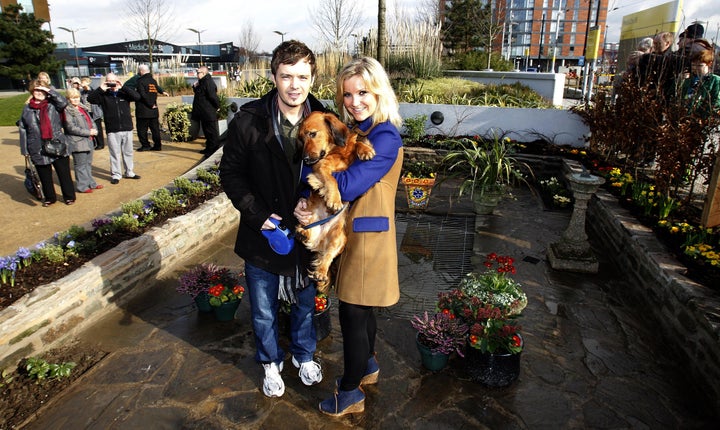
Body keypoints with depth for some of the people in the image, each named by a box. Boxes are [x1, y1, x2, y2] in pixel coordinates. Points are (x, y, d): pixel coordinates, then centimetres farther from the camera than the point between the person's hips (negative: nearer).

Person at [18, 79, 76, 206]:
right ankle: (49, 198, 27)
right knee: (45, 176, 12)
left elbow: (63, 102, -19)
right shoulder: (27, 108, 8)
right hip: (38, 150, 2)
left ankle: (69, 196, 18)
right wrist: (24, 149, 5)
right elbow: (23, 129, 9)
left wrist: (49, 90, -13)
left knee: (64, 173, 4)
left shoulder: (53, 104, 4)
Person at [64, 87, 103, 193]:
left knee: (88, 163, 17)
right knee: (81, 165, 0)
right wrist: (88, 132, -18)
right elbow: (71, 128, -17)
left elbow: (90, 120, 17)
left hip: (88, 140, 8)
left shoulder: (82, 108, 14)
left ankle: (90, 183, 28)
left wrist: (94, 130, -4)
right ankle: (82, 186, 8)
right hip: (77, 142, -8)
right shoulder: (67, 111, -11)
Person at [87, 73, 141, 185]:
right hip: (112, 131, -1)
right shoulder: (103, 95, 3)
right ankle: (116, 175, 12)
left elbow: (137, 96, -10)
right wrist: (101, 89, -14)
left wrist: (123, 87, -15)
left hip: (127, 129, 1)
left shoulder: (124, 93, 5)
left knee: (128, 152, 12)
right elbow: (90, 99, -7)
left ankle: (129, 172, 25)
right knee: (115, 154, 3)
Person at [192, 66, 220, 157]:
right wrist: (195, 87, 5)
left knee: (211, 132, -3)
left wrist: (217, 106, -12)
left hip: (209, 113, -11)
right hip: (203, 113, 11)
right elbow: (198, 93, 24)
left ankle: (214, 149, 4)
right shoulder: (202, 82, 14)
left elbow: (212, 96, -23)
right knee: (206, 131, 17)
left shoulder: (208, 82, -19)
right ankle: (209, 148, 27)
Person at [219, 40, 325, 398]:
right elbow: (230, 171, -6)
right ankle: (271, 363, 45)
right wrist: (257, 214, -16)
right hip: (263, 235, -1)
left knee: (305, 303, 23)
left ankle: (304, 354, 49)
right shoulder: (248, 121, -14)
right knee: (264, 311, 18)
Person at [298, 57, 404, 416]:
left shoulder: (385, 137, -20)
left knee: (352, 313, 5)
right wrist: (303, 201, -17)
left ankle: (350, 394, 25)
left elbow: (346, 186, -26)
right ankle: (367, 366, 45)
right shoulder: (354, 131, 7)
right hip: (352, 232, 8)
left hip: (368, 237, -8)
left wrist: (304, 170, -14)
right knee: (361, 309, 22)